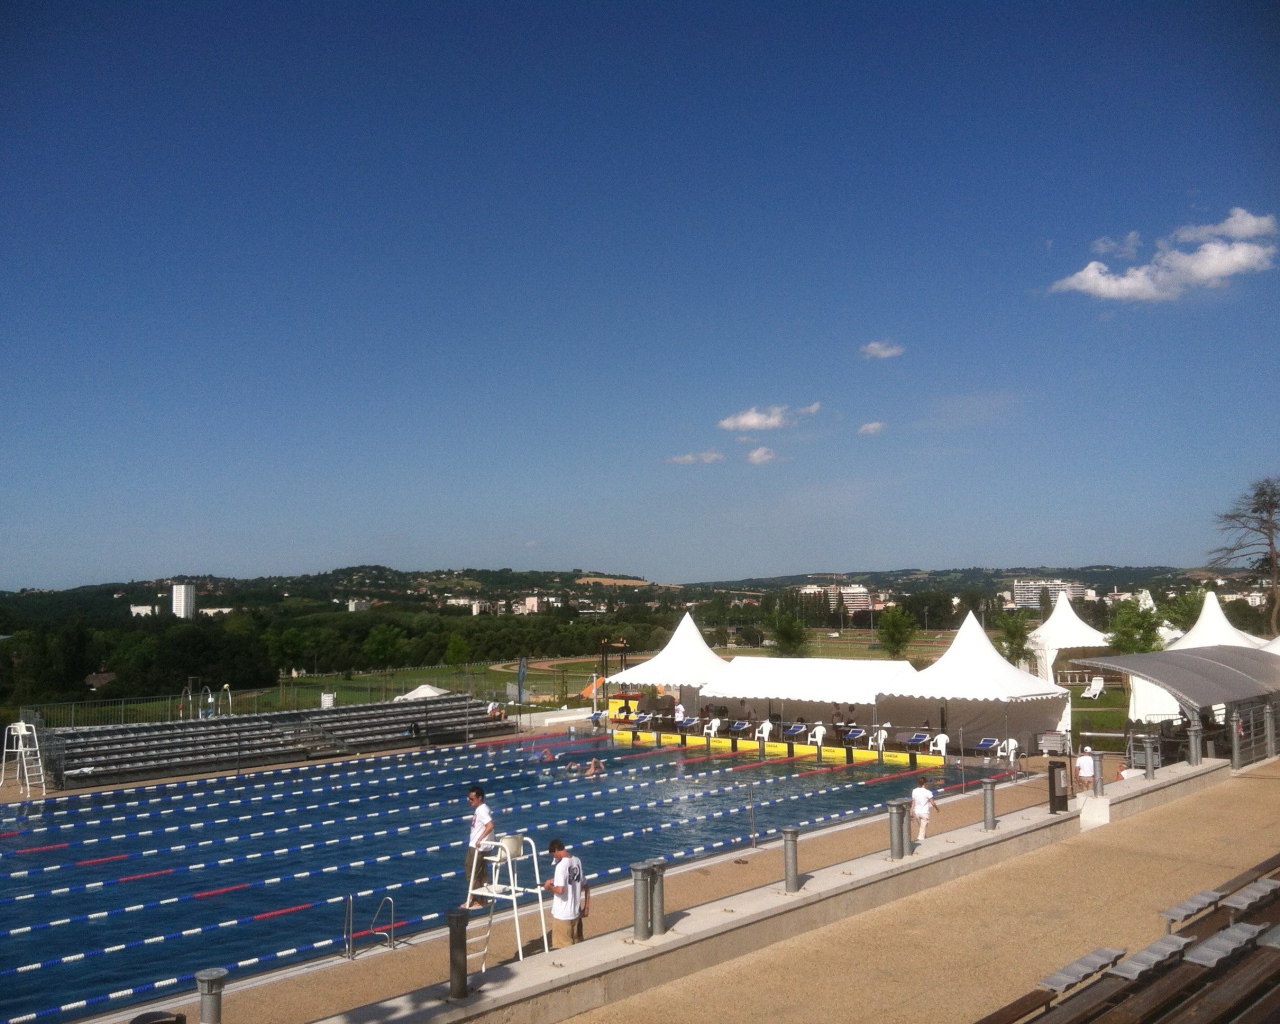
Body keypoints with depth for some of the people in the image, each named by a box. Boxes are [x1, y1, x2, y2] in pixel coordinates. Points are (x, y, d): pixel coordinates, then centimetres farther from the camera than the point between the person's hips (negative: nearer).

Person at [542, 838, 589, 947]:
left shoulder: (561, 865, -20)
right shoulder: (577, 862, 3)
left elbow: (560, 890, -29)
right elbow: (586, 886, 11)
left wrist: (549, 886, -10)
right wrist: (586, 906, 19)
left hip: (562, 915, -7)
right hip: (576, 912, 7)